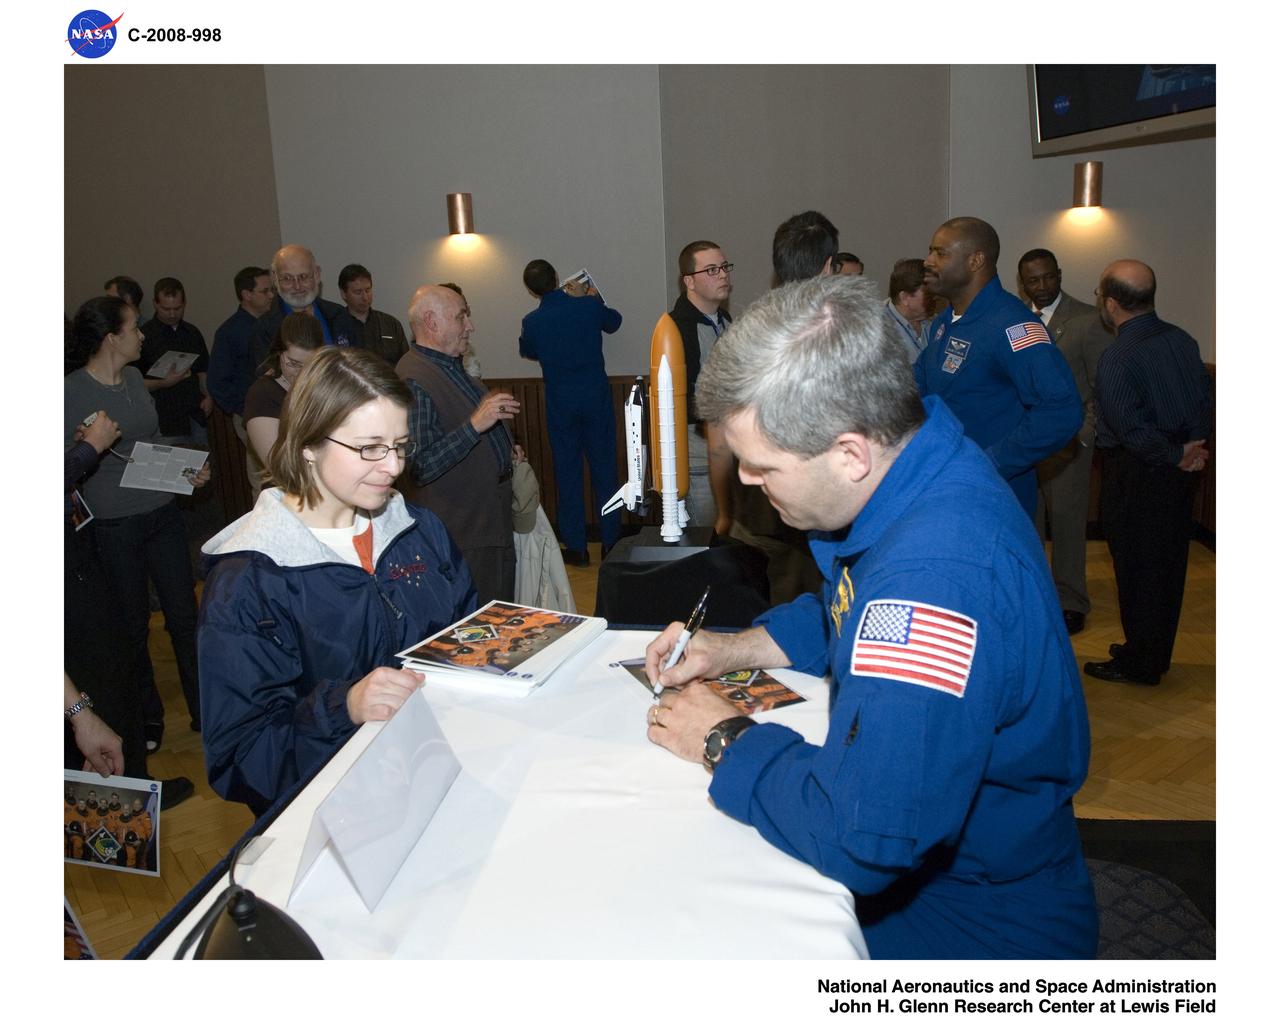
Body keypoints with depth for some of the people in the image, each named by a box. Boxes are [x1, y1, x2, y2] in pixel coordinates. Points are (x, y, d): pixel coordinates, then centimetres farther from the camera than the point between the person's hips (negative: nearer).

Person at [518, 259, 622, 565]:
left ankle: (576, 547, 12)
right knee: (604, 468, 8)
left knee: (567, 472, 8)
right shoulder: (589, 306, -7)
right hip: (596, 398, 1)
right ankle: (611, 542, 14)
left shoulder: (531, 322, -7)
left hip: (560, 403, 0)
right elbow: (614, 322, 15)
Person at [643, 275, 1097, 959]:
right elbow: (844, 615, 15)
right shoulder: (912, 466, -5)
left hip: (976, 921, -8)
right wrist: (735, 649, 0)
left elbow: (857, 838, -37)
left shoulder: (937, 574, -37)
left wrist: (724, 742, -20)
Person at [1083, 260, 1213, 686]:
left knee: (1136, 567, 3)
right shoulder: (1182, 340, 5)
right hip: (1178, 473, 8)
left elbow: (1130, 428, -21)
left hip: (1136, 474, -8)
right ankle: (1156, 655, 30)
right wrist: (1193, 447, 4)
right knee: (1168, 563, 16)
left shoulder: (1118, 358, -19)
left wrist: (1177, 455, -10)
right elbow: (1206, 397, 9)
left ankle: (1139, 664, 15)